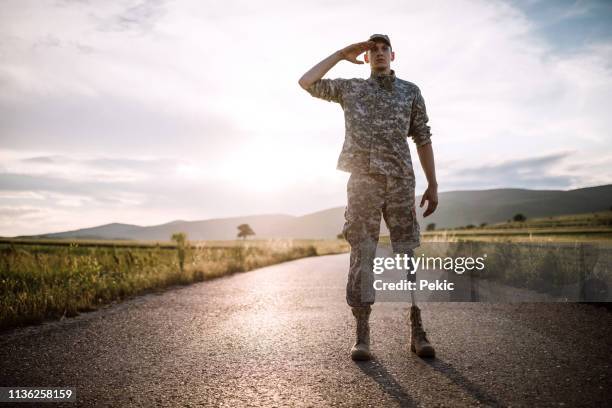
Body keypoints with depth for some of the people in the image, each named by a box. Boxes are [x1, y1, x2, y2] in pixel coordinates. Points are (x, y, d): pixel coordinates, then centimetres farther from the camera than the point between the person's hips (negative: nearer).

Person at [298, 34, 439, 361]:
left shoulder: (410, 91, 16)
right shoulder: (350, 88, 15)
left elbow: (423, 139, 12)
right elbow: (306, 82, 7)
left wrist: (432, 185, 5)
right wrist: (341, 54, 11)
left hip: (400, 182, 1)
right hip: (363, 182, -1)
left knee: (407, 254, 0)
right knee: (362, 255, -4)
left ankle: (417, 333, 7)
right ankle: (362, 336, 1)